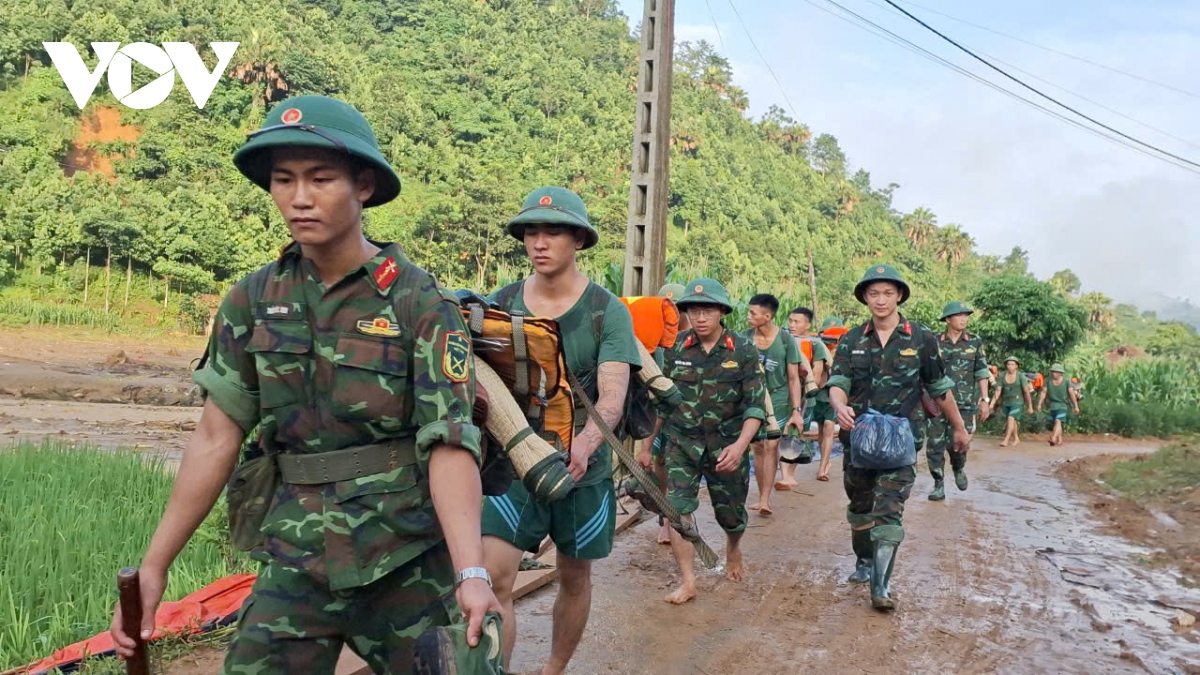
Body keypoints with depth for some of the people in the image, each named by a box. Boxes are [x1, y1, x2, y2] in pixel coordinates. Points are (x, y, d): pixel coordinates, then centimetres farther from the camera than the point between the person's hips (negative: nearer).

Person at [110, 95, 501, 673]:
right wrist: (153, 566, 1)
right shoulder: (253, 300, 0)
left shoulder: (421, 303, -12)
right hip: (296, 562, 3)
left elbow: (449, 445, -18)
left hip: (409, 563, -2)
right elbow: (216, 436, 2)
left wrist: (471, 574, -28)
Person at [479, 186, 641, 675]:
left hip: (584, 469, 0)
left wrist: (584, 443, -38)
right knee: (493, 578, -13)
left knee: (574, 578, 15)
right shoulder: (499, 304, 0)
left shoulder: (608, 312, -7)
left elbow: (612, 396, -18)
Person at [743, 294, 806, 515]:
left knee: (771, 446, -10)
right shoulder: (745, 338, -3)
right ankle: (762, 497, 17)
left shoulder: (786, 340, -8)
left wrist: (797, 410, -9)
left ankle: (766, 499, -10)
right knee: (758, 448, 6)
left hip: (778, 399, -2)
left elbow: (794, 378, -4)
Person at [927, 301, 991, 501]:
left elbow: (982, 373, 7)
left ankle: (959, 469, 29)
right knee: (935, 444, -3)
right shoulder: (935, 343, 4)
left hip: (964, 403, 0)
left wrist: (984, 399, 2)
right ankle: (939, 485, 7)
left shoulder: (975, 343, 5)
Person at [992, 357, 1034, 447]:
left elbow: (1027, 392, -9)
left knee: (1011, 419, -20)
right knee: (1012, 421, 16)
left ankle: (1006, 440, -23)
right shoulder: (1002, 376, -5)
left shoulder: (1021, 376, -13)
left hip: (1017, 402, -4)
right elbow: (997, 391, -5)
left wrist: (1030, 406, -6)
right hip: (1005, 402, 4)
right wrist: (992, 404, -12)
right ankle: (1016, 439, 32)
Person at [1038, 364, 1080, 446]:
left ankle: (1053, 439, -35)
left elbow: (1072, 394, -4)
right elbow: (1044, 392, -1)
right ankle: (1060, 440, 24)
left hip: (1062, 405, -4)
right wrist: (1039, 404, -11)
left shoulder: (1066, 382, -5)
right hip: (1052, 405, 4)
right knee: (1057, 423, 12)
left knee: (1058, 421, -20)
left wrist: (1076, 406, -6)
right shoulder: (1049, 382, 3)